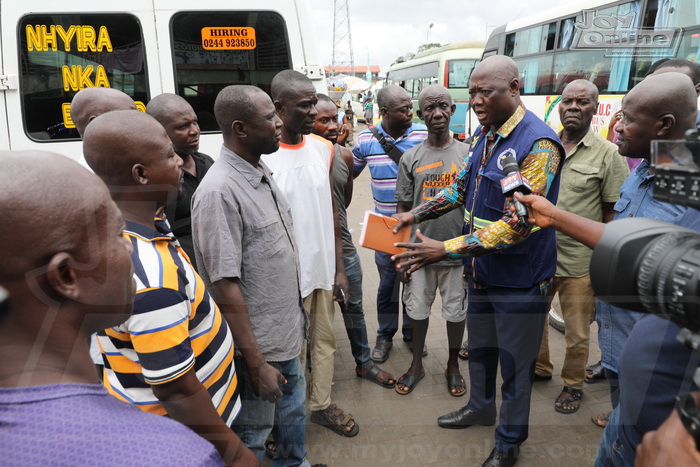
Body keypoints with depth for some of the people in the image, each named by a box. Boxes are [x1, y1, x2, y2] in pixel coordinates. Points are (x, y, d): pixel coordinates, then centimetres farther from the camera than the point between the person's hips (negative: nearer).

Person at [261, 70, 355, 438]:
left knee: (325, 339, 19)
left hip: (324, 267, 6)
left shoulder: (323, 148, 3)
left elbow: (331, 210, 9)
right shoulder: (261, 155, -16)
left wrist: (339, 267, 8)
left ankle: (322, 405, 39)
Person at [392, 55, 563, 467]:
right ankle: (481, 406, 50)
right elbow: (462, 185, 16)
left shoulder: (538, 144, -23)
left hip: (520, 278, -7)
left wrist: (446, 250, -32)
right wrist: (417, 214, 6)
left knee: (515, 362, 11)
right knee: (480, 346, 24)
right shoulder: (483, 134, 3)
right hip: (482, 269, 7)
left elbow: (518, 224, -29)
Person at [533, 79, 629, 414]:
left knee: (577, 333, 11)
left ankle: (573, 384, 33)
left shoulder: (608, 154, -6)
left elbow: (613, 213, -6)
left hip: (579, 262, -4)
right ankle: (540, 368, 42)